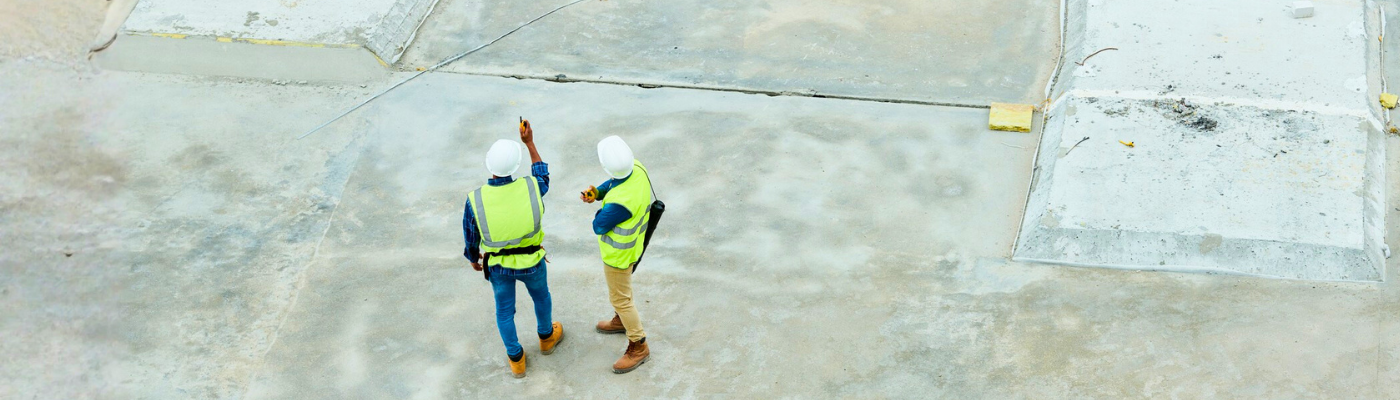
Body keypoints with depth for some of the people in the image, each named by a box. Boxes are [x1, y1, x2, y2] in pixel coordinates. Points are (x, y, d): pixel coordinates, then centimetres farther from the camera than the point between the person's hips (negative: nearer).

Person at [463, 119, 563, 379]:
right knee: (540, 294, 32)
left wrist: (473, 258, 12)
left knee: (505, 309, 26)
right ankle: (546, 337, 57)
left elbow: (471, 238, -11)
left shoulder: (475, 200, -29)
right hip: (531, 262, 0)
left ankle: (516, 359, 43)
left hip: (498, 265, 0)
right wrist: (530, 143, -2)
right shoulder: (529, 188, -29)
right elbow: (543, 180, -2)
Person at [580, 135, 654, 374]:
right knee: (620, 287, 32)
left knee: (620, 298, 12)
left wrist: (600, 212, -5)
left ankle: (638, 347, 29)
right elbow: (613, 184, 2)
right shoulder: (636, 168, -21)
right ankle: (621, 321, 56)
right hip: (632, 239, 8)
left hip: (619, 253, -8)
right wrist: (596, 192, -16)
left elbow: (599, 227, -24)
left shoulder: (619, 202, -44)